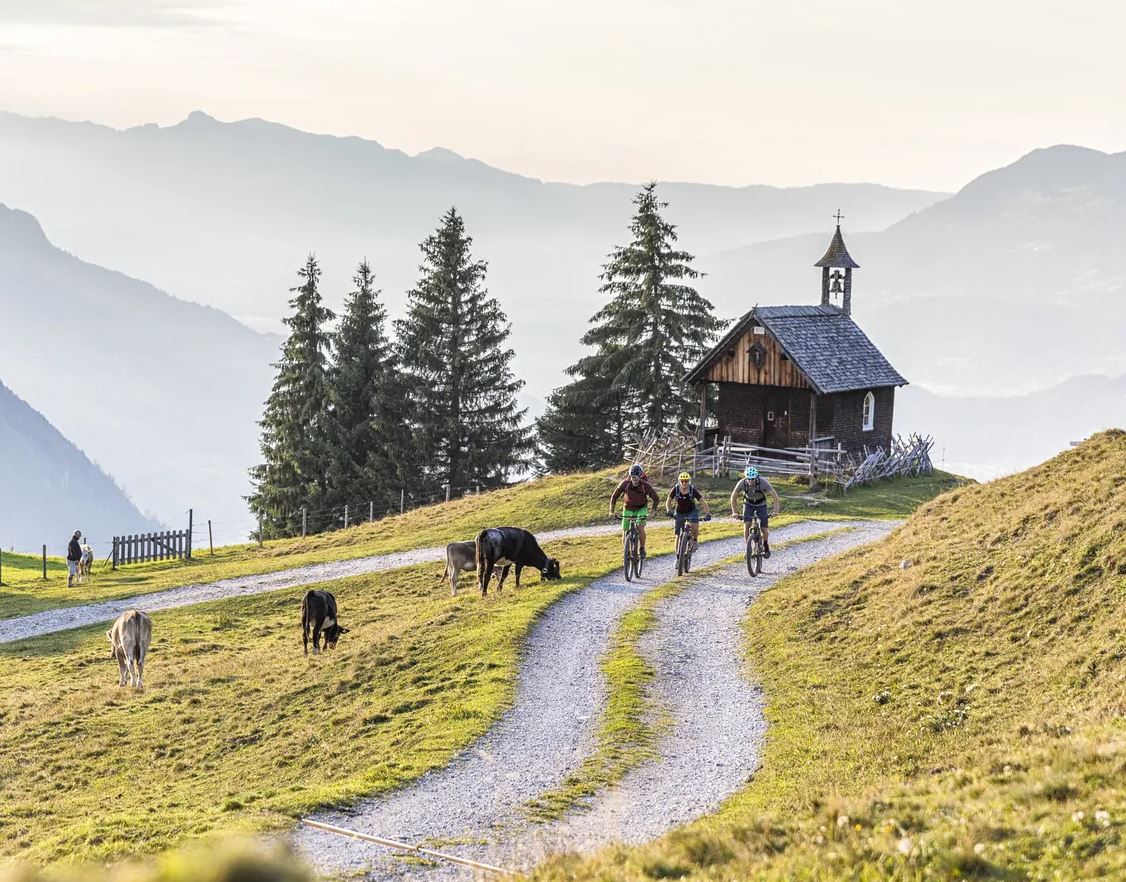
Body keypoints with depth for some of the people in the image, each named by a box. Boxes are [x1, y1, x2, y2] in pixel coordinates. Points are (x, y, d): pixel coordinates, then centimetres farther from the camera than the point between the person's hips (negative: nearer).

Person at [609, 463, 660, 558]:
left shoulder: (645, 485, -25)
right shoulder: (625, 483, -22)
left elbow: (656, 499, -16)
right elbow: (614, 497, -13)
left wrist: (654, 510, -32)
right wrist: (611, 512, -19)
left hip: (641, 509, -2)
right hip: (628, 509, 2)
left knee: (640, 528, -23)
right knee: (625, 532, -4)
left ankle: (642, 549, -5)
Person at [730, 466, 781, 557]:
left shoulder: (763, 482, -32)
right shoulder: (742, 483, -27)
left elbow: (775, 496, -30)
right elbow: (733, 496, -12)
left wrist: (775, 511, -41)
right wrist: (734, 512, -19)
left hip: (761, 504, -1)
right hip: (748, 504, 1)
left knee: (765, 530, -9)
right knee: (746, 525, -22)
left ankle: (765, 545, 23)